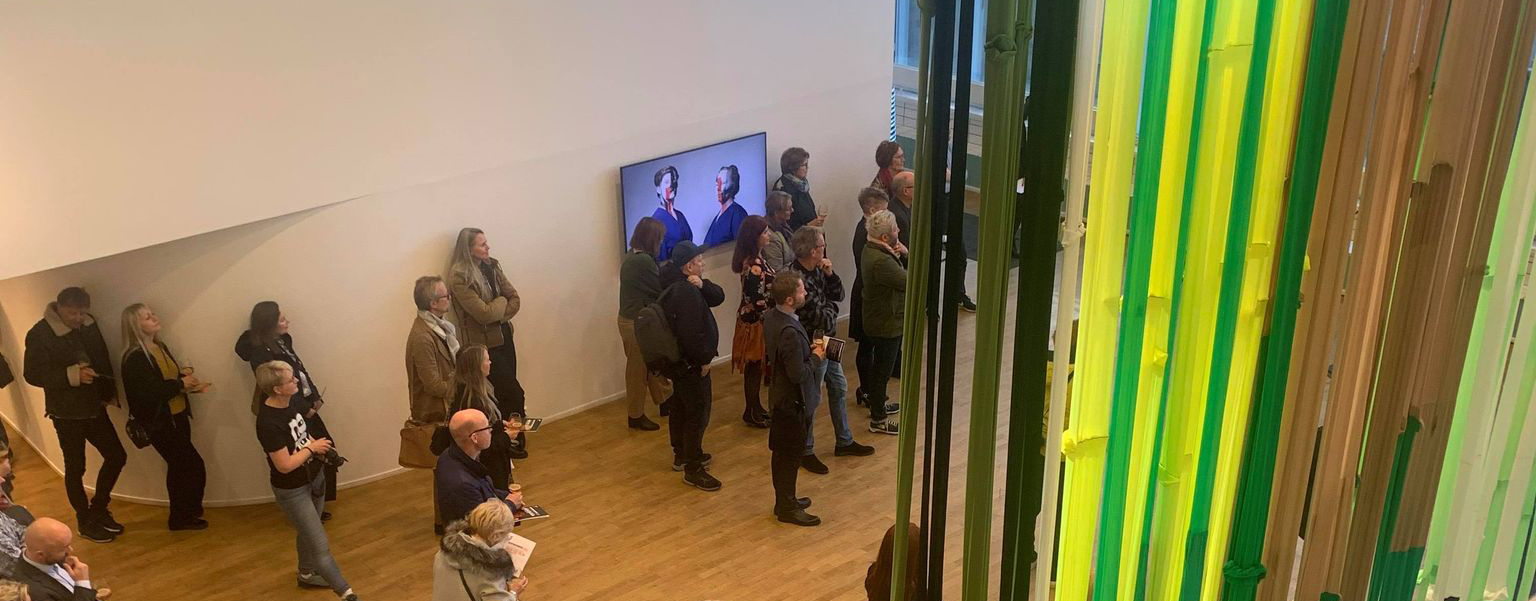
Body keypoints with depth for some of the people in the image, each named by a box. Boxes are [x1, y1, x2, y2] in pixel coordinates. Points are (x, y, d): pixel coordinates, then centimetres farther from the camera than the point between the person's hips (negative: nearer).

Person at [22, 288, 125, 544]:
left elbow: (103, 359, 12)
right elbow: (32, 375, -17)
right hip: (66, 412, -6)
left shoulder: (89, 324, 1)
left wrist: (109, 392, 4)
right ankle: (86, 522, 22)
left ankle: (98, 508, 27)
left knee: (116, 456, 7)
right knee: (75, 468, 6)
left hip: (94, 406, 6)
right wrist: (72, 375, -28)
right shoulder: (39, 334, -17)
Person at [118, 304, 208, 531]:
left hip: (178, 417, 9)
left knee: (179, 467, 16)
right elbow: (149, 392, -26)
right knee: (194, 467, -7)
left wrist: (188, 382, -4)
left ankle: (181, 516, 29)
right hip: (159, 423, -9)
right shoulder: (135, 359, -18)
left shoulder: (161, 348, 10)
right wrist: (180, 383, -15)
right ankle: (184, 516, 9)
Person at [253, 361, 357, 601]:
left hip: (314, 476, 8)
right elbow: (285, 465, -28)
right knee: (320, 545, 3)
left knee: (308, 533, 27)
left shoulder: (292, 402, -7)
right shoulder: (268, 422, -32)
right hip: (292, 490, -8)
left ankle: (306, 574, 50)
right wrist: (312, 448, -16)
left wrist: (316, 445, -6)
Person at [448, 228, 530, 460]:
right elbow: (483, 313, -22)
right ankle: (514, 442, 15)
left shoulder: (492, 266, 5)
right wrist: (502, 302, -4)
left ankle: (509, 441, 22)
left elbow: (515, 299, 4)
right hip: (483, 344, -6)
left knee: (505, 393, 10)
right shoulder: (459, 276, -17)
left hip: (503, 337, 6)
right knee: (514, 394, -2)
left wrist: (500, 315, -13)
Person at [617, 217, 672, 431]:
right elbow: (661, 290, -16)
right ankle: (636, 415, 19)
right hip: (638, 323, -9)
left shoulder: (630, 256, 7)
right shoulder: (643, 261, -24)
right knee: (638, 368, 5)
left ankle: (665, 401, 36)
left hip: (628, 318, 9)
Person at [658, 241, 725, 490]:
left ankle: (681, 455, 38)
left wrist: (702, 285, -18)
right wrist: (704, 359, -17)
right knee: (698, 415, -2)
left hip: (678, 362, 11)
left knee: (680, 408, 22)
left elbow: (718, 297, 2)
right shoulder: (687, 292, -27)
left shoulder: (676, 285, 6)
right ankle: (693, 469, 5)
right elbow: (692, 334, -31)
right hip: (691, 365, -11)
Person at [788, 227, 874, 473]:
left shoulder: (816, 269, -1)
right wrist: (831, 309, -6)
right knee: (811, 399, 5)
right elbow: (819, 316, -27)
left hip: (827, 341, 9)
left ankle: (844, 442, 38)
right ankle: (805, 452, 23)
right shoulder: (797, 279, -29)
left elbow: (838, 294, 6)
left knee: (839, 388, 21)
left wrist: (830, 273, -11)